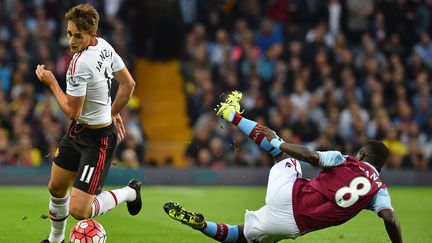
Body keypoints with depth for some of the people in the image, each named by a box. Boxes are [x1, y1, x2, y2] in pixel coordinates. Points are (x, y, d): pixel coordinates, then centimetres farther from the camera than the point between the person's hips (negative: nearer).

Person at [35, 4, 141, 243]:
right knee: (56, 188, 21)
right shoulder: (104, 46, -3)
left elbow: (72, 112, -20)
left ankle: (129, 192, 13)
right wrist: (113, 113, 19)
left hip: (98, 140, -10)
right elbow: (128, 83, 8)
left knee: (79, 211, -10)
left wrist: (51, 82, -9)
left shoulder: (80, 64, -28)